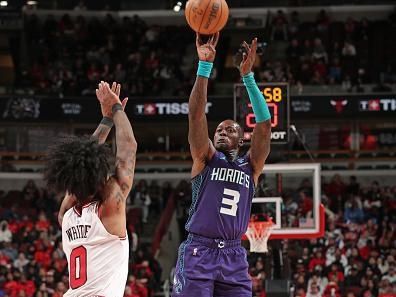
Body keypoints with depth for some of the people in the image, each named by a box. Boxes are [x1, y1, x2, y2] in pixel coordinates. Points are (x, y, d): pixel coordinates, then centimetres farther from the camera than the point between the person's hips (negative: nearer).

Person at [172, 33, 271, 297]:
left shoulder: (251, 165, 15)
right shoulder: (205, 158, 10)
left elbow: (265, 124, 2)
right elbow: (196, 114, -3)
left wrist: (248, 76, -6)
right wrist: (205, 65, -11)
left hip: (234, 255, 3)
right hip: (199, 250, -3)